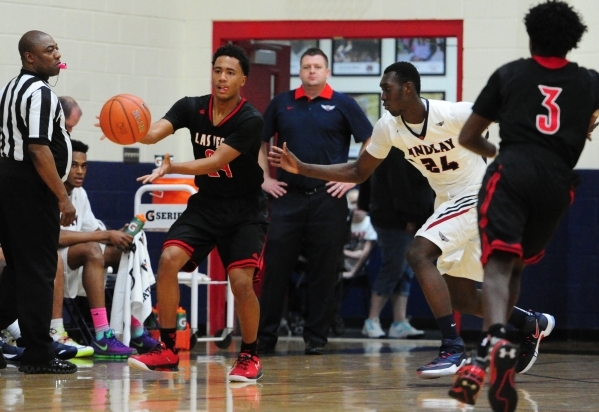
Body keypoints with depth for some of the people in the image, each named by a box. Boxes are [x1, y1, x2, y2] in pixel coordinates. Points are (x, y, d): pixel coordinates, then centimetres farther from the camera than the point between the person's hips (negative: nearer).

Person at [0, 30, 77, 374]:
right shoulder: (40, 93, -15)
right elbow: (38, 150, -23)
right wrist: (63, 198, -21)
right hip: (30, 187, -10)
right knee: (38, 272, -5)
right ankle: (38, 355, -2)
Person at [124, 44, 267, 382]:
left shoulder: (250, 121, -19)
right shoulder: (192, 108, -5)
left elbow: (214, 163, -26)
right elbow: (154, 133, -20)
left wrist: (171, 168, -38)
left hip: (245, 211, -4)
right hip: (206, 204, 4)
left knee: (242, 283, -17)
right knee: (169, 260, -16)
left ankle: (250, 356, 6)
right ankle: (168, 351, -5)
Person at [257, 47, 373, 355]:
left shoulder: (342, 105, 2)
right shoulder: (281, 103, 9)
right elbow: (260, 142, 19)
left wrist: (352, 178, -3)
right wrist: (264, 178, 9)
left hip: (328, 199, -2)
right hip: (287, 196, 2)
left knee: (324, 272, 1)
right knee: (275, 268, -1)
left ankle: (316, 338, 9)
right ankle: (264, 337, 4)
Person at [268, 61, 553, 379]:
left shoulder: (454, 114, -24)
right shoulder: (388, 127, -5)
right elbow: (358, 172, 5)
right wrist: (301, 168, -4)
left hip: (476, 196, -8)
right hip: (448, 202, 8)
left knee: (418, 253, -26)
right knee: (462, 298, 12)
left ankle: (452, 347, -26)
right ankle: (532, 324, 37)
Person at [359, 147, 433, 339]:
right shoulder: (395, 149, -10)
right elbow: (399, 184, -18)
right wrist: (409, 216, -20)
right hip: (394, 220, -10)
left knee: (405, 272, 5)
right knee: (393, 269, -10)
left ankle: (400, 323, 3)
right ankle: (372, 321, -6)